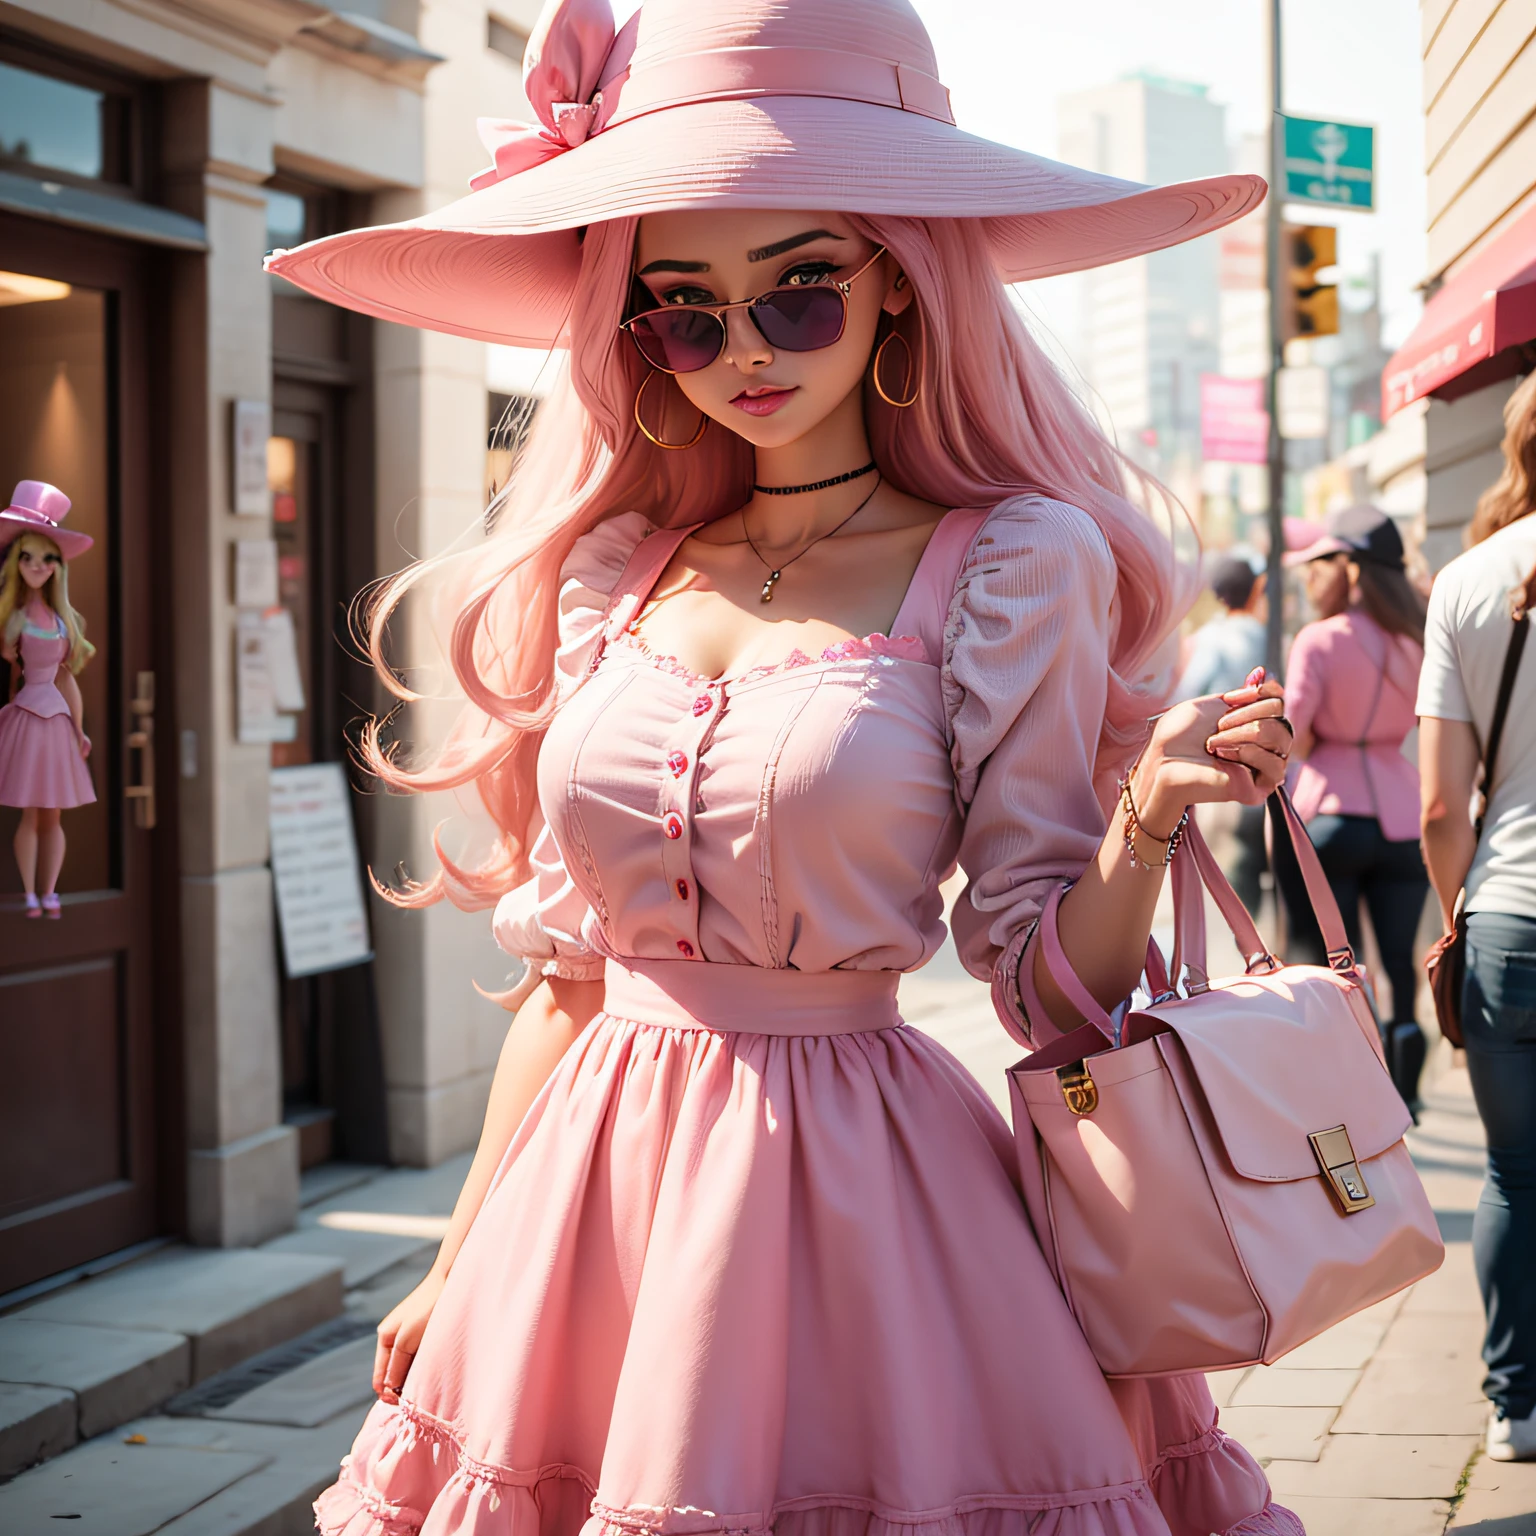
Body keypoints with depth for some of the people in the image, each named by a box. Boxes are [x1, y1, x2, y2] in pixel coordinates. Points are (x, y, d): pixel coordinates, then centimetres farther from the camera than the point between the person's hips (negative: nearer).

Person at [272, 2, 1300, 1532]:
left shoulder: (1016, 569, -6)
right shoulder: (609, 572, 5)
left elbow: (1048, 980, -5)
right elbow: (566, 967, 10)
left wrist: (1145, 827, -24)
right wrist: (457, 1264, 12)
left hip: (854, 1197, -3)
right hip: (594, 1178, 4)